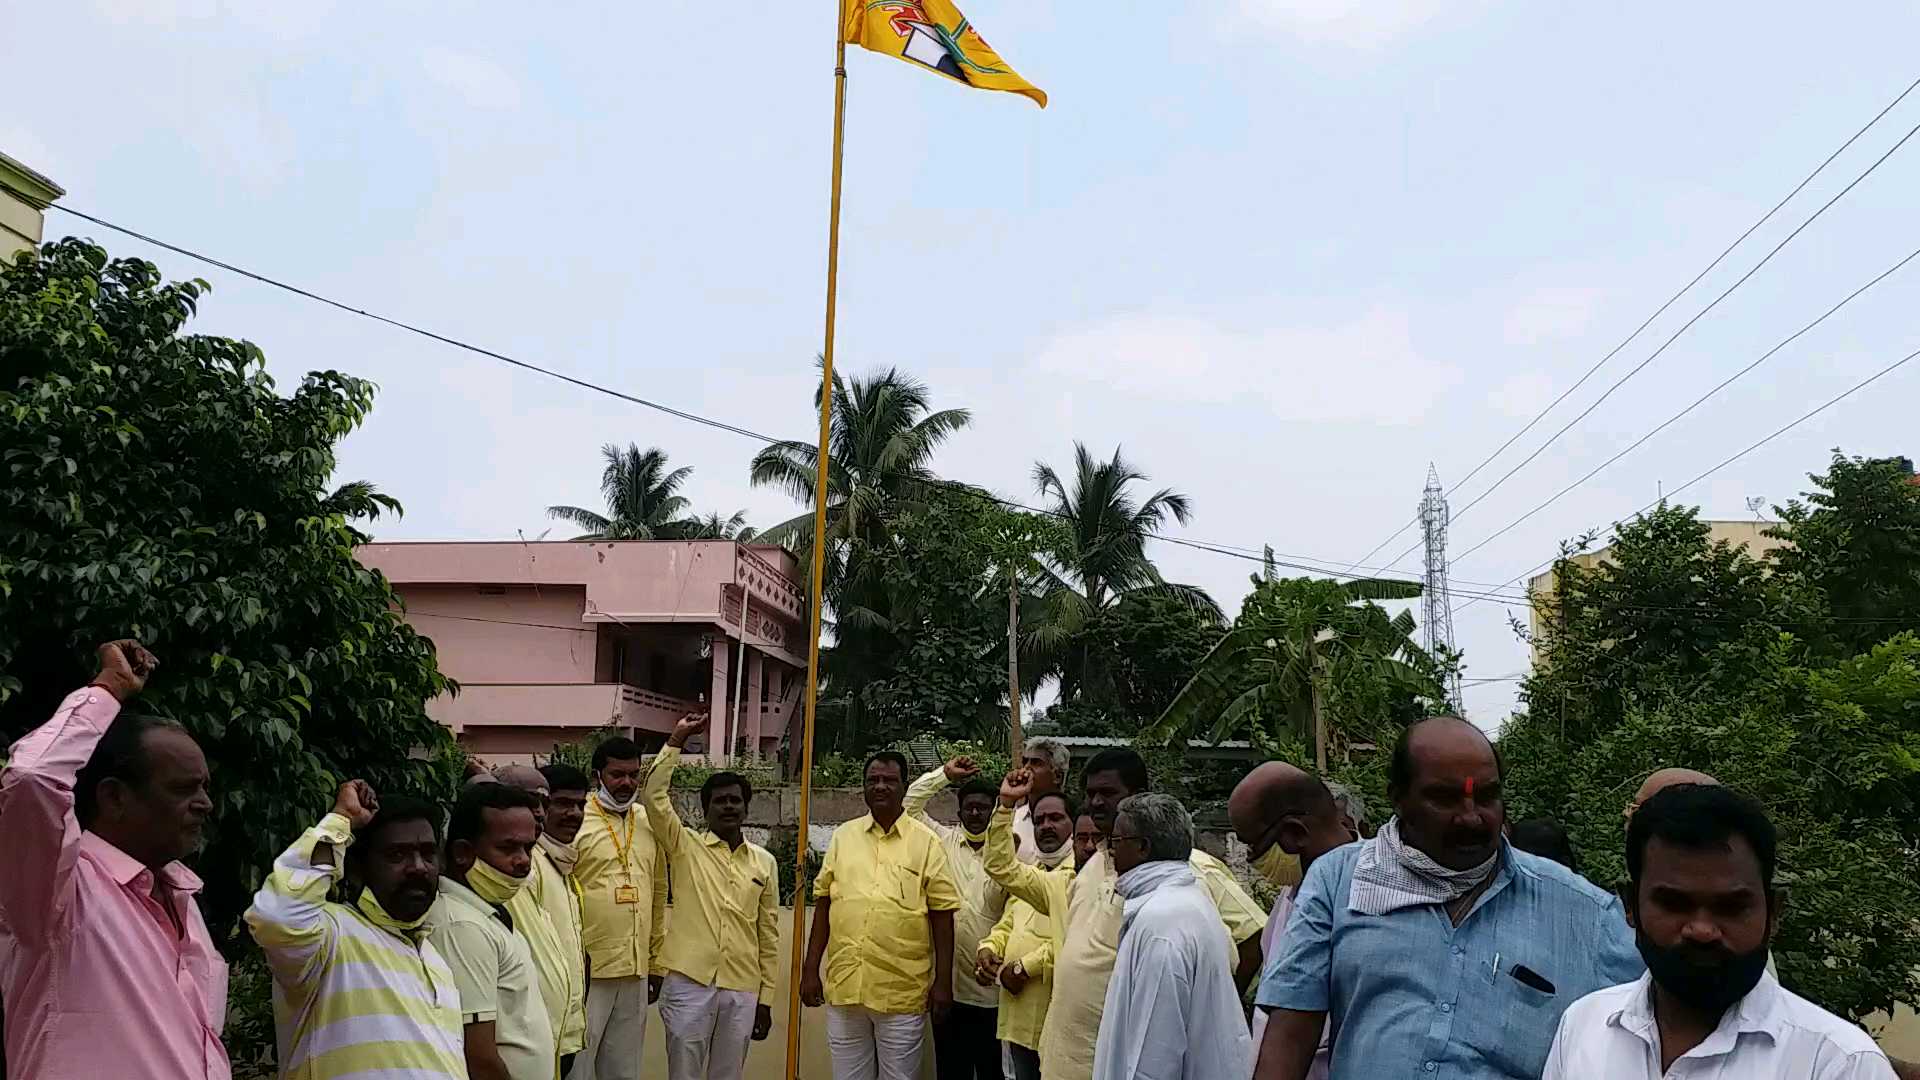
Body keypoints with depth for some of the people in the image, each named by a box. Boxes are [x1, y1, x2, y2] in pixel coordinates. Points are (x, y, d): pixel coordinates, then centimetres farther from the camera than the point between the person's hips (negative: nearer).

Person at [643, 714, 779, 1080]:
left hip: (742, 990, 2)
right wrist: (676, 740, -13)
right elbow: (654, 796, -12)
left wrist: (766, 999, 8)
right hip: (689, 983, -2)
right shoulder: (685, 846, 3)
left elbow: (769, 936, 10)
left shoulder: (764, 862, 9)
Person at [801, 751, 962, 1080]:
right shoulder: (843, 836, 8)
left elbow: (942, 915, -1)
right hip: (843, 987, 3)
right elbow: (823, 905, 10)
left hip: (902, 992, -3)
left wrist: (943, 982, -5)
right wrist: (811, 970, 6)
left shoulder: (926, 842, -1)